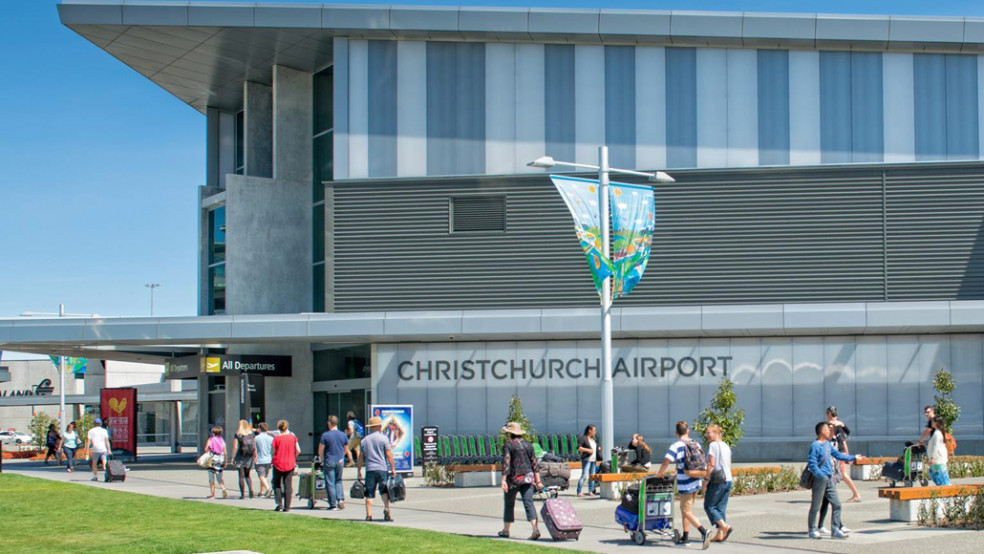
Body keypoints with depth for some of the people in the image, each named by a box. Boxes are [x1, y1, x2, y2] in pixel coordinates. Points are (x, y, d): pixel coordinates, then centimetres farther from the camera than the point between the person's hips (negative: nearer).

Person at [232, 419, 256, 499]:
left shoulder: (237, 434, -4)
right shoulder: (251, 434, 4)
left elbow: (235, 447, -6)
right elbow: (254, 447, 4)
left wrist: (233, 458, -1)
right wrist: (255, 457, 11)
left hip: (241, 456, -3)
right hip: (250, 456, 3)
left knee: (241, 476, 4)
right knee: (247, 475, 17)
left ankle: (242, 494, 1)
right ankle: (251, 489, -6)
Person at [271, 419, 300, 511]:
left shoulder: (276, 438, -9)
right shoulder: (293, 437, -1)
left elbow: (273, 452, -8)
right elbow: (298, 450, 0)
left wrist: (273, 460, 11)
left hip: (278, 463, -2)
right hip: (290, 464, 2)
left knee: (277, 484, 12)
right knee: (288, 485, 6)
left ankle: (279, 503, -2)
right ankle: (287, 506, 3)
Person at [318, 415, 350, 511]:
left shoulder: (325, 435, -9)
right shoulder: (343, 435, 3)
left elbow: (320, 451, -6)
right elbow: (346, 450, 12)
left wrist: (322, 460, 11)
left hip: (329, 462, -4)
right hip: (340, 462, 4)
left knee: (330, 483, 2)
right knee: (338, 481, 19)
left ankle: (333, 505, 1)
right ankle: (341, 499, 0)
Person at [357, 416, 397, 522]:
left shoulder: (364, 440, 9)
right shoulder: (383, 438, -1)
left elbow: (361, 457, 10)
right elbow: (388, 455, -3)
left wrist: (359, 470, 17)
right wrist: (393, 468, 1)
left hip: (369, 469, 2)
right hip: (382, 468, -2)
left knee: (369, 493, 3)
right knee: (384, 490, 10)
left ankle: (369, 515, -2)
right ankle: (386, 509, -9)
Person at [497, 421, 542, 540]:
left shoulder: (508, 445, -5)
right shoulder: (528, 444, 11)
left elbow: (506, 463, -15)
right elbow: (534, 463, 10)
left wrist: (503, 480, -18)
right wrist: (538, 480, 12)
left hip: (514, 478, -4)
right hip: (528, 477, 4)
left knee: (509, 504, 13)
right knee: (528, 503, -4)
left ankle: (506, 530, 25)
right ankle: (535, 528, -23)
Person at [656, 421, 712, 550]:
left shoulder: (676, 446, -13)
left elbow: (666, 462, -19)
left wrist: (660, 472, 0)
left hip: (685, 484, -7)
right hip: (696, 481, 7)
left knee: (687, 511, -4)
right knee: (685, 508, 20)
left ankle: (703, 531, -22)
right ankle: (686, 535, 25)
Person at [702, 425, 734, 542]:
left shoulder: (713, 445, -10)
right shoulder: (726, 446, 15)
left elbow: (711, 464, -16)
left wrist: (706, 480, -12)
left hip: (716, 480, -8)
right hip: (728, 480, 8)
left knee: (709, 506, 0)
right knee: (721, 507, 9)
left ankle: (725, 526, -14)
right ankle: (720, 535, 6)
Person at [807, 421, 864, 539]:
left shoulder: (827, 444, 14)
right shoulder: (815, 446, -13)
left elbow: (838, 455, 28)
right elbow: (812, 464, -17)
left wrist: (853, 457, 33)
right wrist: (822, 476, -25)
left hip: (829, 479, 8)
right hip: (820, 480, -8)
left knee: (836, 504, 4)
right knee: (815, 506, 1)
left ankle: (835, 530, 9)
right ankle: (813, 530, 12)